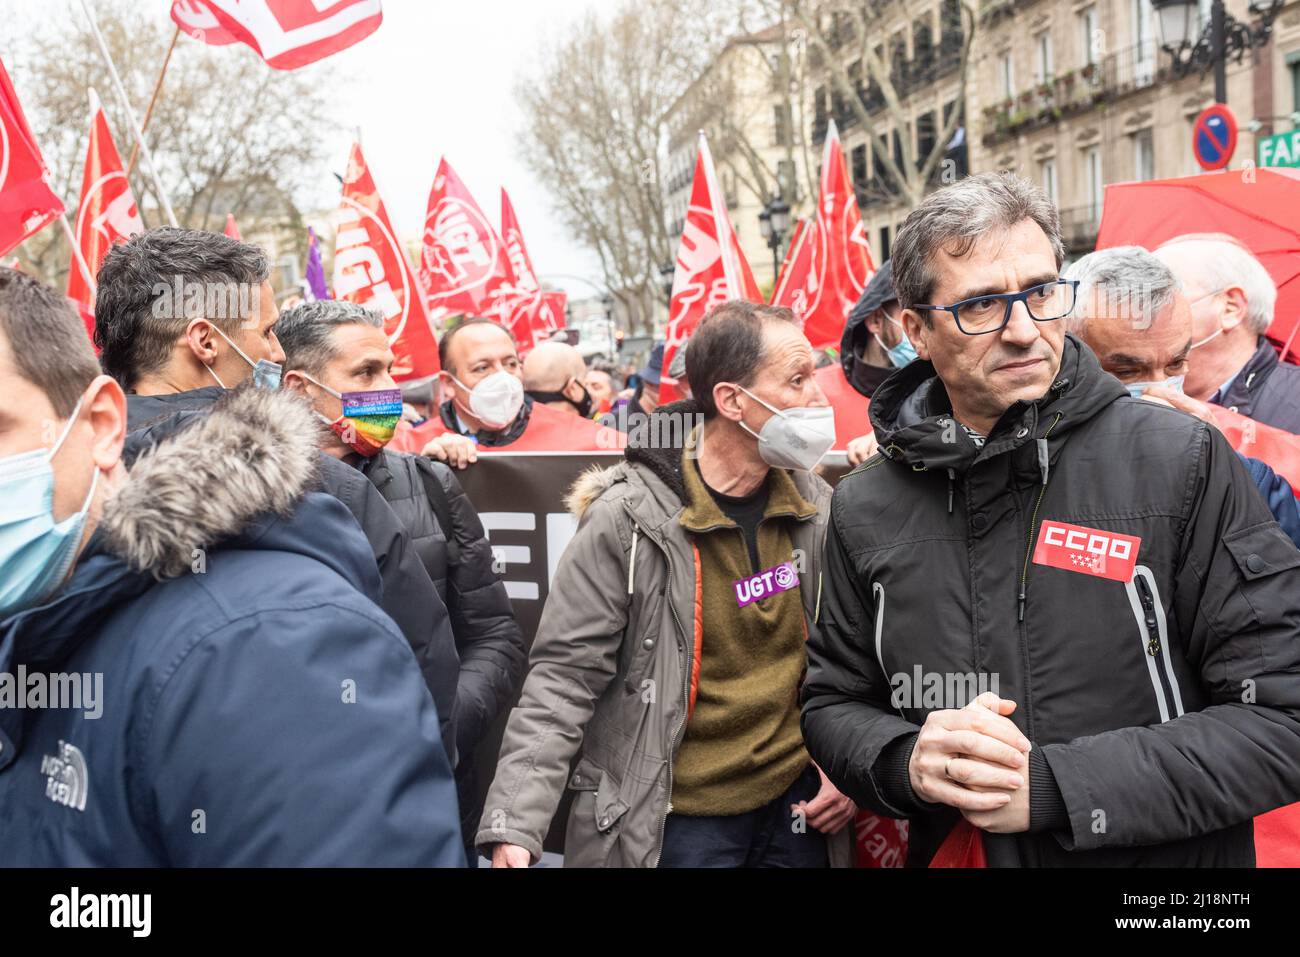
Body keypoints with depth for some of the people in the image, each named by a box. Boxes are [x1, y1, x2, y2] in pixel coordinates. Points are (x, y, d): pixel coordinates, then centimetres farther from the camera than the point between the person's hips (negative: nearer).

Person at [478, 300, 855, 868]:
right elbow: (564, 674, -16)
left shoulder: (816, 506, -1)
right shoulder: (627, 519, -17)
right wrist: (515, 824, -23)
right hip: (675, 822, -4)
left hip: (797, 804, 5)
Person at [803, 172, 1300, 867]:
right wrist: (907, 763, -19)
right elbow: (832, 705, 3)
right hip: (947, 851, 3)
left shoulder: (1181, 461, -14)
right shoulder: (865, 509, -4)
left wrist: (1053, 786, -24)